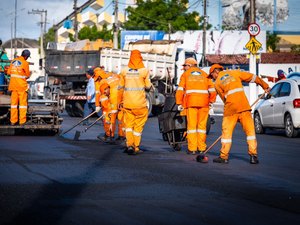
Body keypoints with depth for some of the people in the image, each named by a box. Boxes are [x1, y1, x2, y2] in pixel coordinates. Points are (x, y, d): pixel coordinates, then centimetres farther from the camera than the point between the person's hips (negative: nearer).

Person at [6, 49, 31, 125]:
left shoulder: (13, 61, 5)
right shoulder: (25, 63, -11)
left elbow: (8, 72, 9)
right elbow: (28, 75, -3)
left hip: (13, 84, 5)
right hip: (21, 85, -5)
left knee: (14, 102, 10)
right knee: (23, 102, 3)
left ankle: (13, 121, 12)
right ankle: (22, 121, 2)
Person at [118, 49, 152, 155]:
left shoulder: (124, 71, 2)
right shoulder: (144, 71, -7)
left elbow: (121, 87, 10)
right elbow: (148, 87, -2)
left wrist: (120, 101, 20)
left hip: (127, 103, 2)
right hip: (140, 103, -2)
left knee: (129, 124, 12)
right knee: (138, 126, 11)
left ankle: (129, 144, -4)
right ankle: (136, 147, 14)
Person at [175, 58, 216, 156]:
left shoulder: (185, 74, 11)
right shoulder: (204, 74, 17)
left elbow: (180, 89, 3)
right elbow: (212, 89, 10)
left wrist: (179, 103, 5)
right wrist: (211, 101, 17)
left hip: (191, 102, -2)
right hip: (204, 102, 2)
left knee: (191, 125, 0)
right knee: (202, 125, 6)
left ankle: (192, 148, -2)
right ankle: (201, 148, 7)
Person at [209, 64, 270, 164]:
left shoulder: (217, 83, 10)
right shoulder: (234, 73, 13)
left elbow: (224, 98, 12)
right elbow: (252, 77, 13)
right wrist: (265, 86, 22)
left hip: (230, 109, -1)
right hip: (244, 106, 1)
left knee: (226, 131, 7)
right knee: (250, 130, 5)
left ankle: (224, 157, 9)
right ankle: (253, 155, 1)